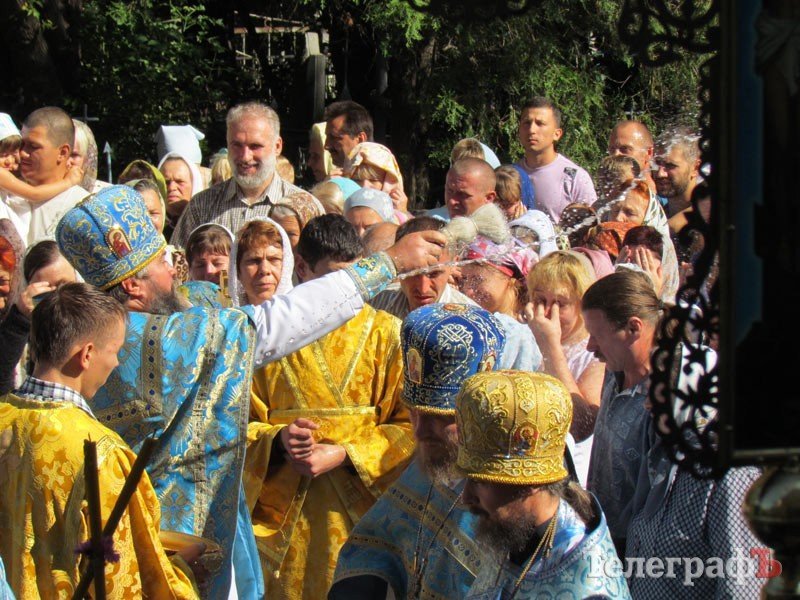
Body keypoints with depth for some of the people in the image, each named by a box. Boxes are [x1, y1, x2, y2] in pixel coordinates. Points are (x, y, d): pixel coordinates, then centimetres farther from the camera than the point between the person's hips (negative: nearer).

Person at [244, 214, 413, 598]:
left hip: (359, 514, -1)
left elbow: (411, 426, 0)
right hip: (283, 520, 1)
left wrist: (345, 455, -13)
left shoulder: (386, 334, 4)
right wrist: (277, 439, -13)